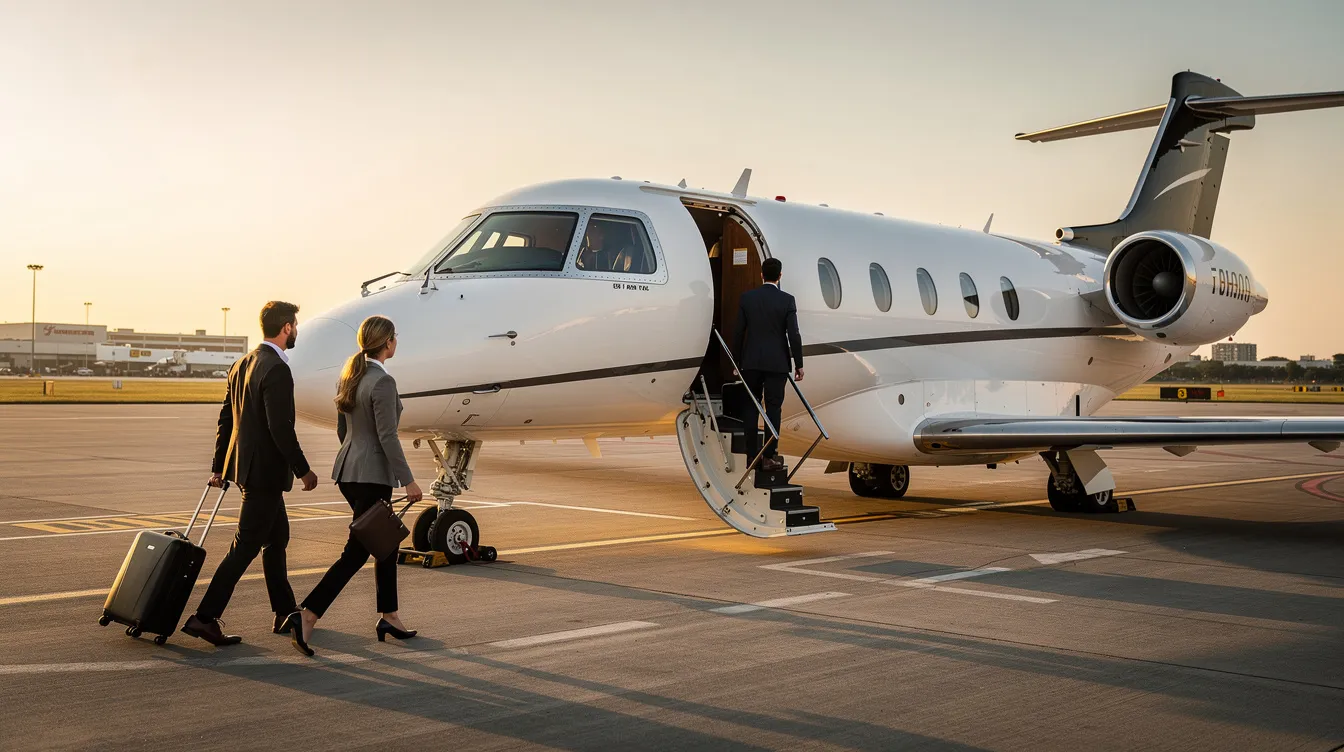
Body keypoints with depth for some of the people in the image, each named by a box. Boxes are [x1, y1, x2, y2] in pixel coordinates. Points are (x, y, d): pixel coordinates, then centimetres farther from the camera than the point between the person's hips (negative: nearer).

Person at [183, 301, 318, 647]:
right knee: (246, 546, -4)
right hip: (265, 469, -10)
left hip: (244, 463, 10)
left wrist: (218, 466, 19)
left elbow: (226, 419, 14)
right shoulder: (277, 370, -18)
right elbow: (281, 429, -23)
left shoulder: (242, 364, 10)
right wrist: (303, 470, -13)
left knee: (277, 536, 19)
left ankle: (285, 612, 28)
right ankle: (205, 617, -4)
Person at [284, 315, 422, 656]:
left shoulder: (349, 376, 9)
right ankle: (306, 616, -10)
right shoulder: (383, 382, -17)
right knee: (356, 552, -5)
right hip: (372, 476, -9)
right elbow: (387, 437, -20)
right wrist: (408, 481, -15)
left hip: (348, 471, 9)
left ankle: (389, 617, 24)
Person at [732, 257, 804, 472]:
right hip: (777, 363, -2)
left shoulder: (747, 297, -1)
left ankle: (752, 453, 13)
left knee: (750, 407, 11)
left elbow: (738, 332, 2)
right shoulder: (787, 300, -7)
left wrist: (737, 361, 12)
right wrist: (799, 364, 1)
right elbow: (793, 334, -8)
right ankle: (769, 456, 0)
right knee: (773, 408, 2)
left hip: (751, 361, 2)